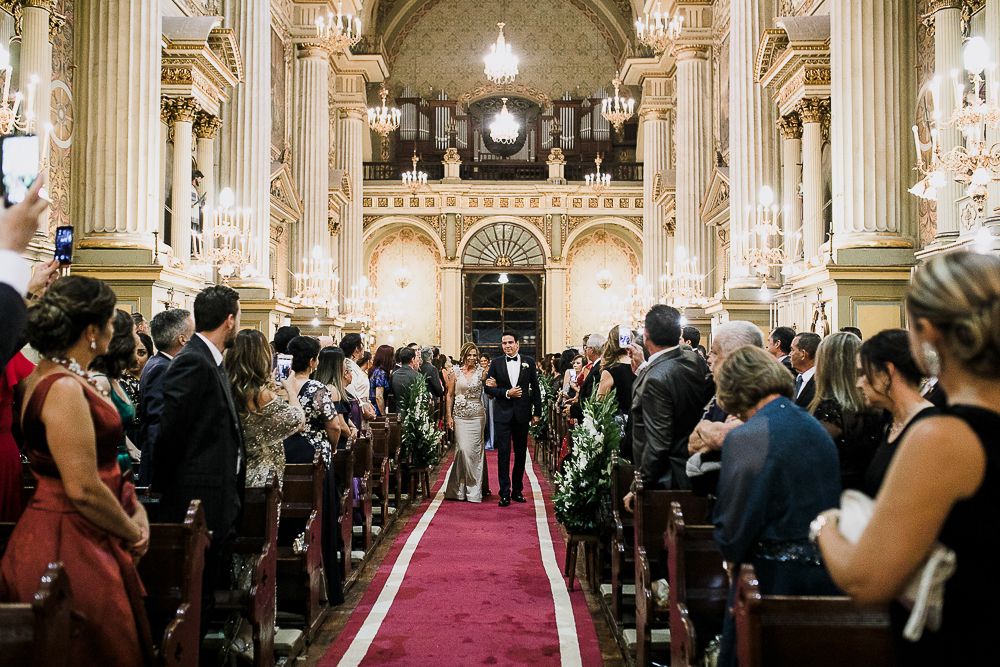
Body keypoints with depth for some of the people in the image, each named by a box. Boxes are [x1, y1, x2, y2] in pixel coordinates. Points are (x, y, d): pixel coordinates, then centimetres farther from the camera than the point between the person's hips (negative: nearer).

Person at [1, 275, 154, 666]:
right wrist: (131, 533, -10)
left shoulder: (48, 376, 10)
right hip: (69, 545, -10)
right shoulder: (64, 389, -22)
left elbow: (100, 462, 15)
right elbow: (83, 488, -24)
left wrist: (134, 507, 5)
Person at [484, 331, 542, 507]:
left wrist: (537, 412, 2)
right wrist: (506, 393, -12)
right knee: (503, 453, -5)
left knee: (521, 453, 9)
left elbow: (535, 388, 6)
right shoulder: (496, 363, 4)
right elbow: (489, 388, 2)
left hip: (522, 413, 1)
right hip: (502, 413, -1)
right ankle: (505, 493, -2)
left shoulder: (528, 362, 5)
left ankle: (517, 490, 20)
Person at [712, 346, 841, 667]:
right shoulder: (817, 429, 7)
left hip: (773, 577, -7)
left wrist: (731, 556, 7)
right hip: (826, 574, 8)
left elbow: (736, 520, -12)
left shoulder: (746, 438, -16)